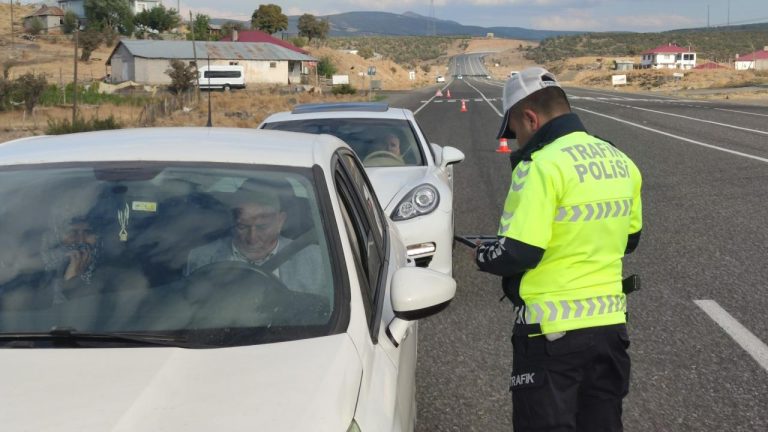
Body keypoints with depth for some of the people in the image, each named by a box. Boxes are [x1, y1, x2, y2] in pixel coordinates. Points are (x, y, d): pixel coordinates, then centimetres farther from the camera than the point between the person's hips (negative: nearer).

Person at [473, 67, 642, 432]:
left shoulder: (542, 166, -18)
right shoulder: (620, 162, 6)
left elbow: (517, 254, -21)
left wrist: (482, 256, -2)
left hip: (553, 331, -7)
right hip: (610, 323, 7)